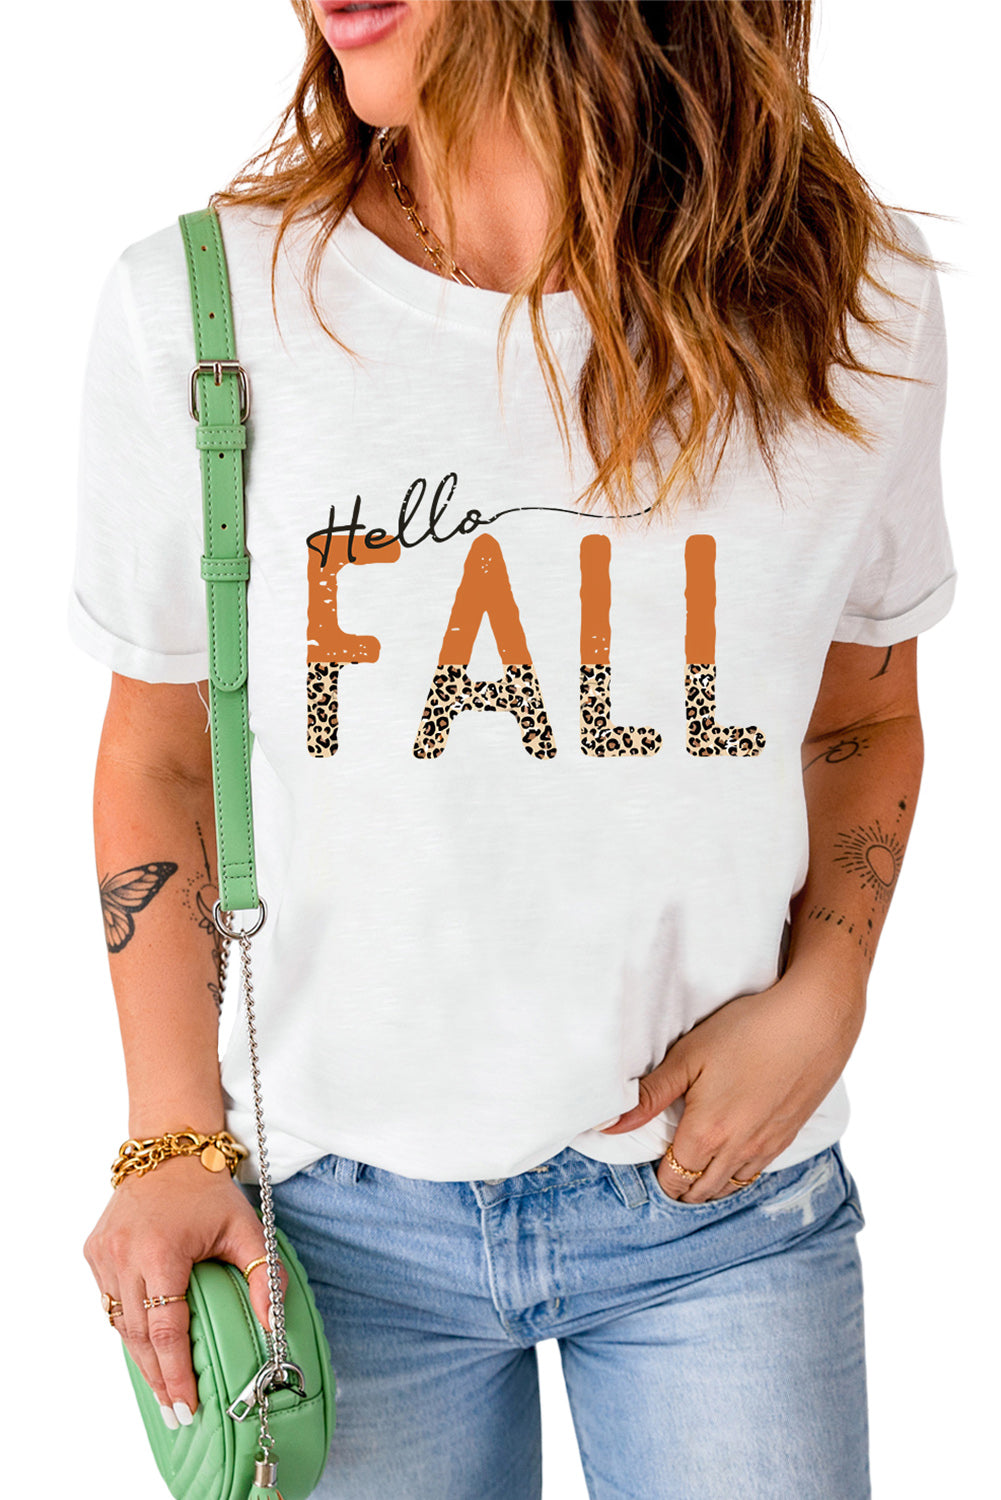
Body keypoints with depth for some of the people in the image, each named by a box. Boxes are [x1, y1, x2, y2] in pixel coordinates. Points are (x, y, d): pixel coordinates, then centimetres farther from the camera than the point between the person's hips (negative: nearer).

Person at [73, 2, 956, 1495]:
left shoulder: (853, 300, -6)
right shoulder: (196, 310, -9)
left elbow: (867, 719, 7)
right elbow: (160, 758, 0)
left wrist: (821, 997, -8)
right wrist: (175, 1141, -4)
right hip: (340, 1204, 0)